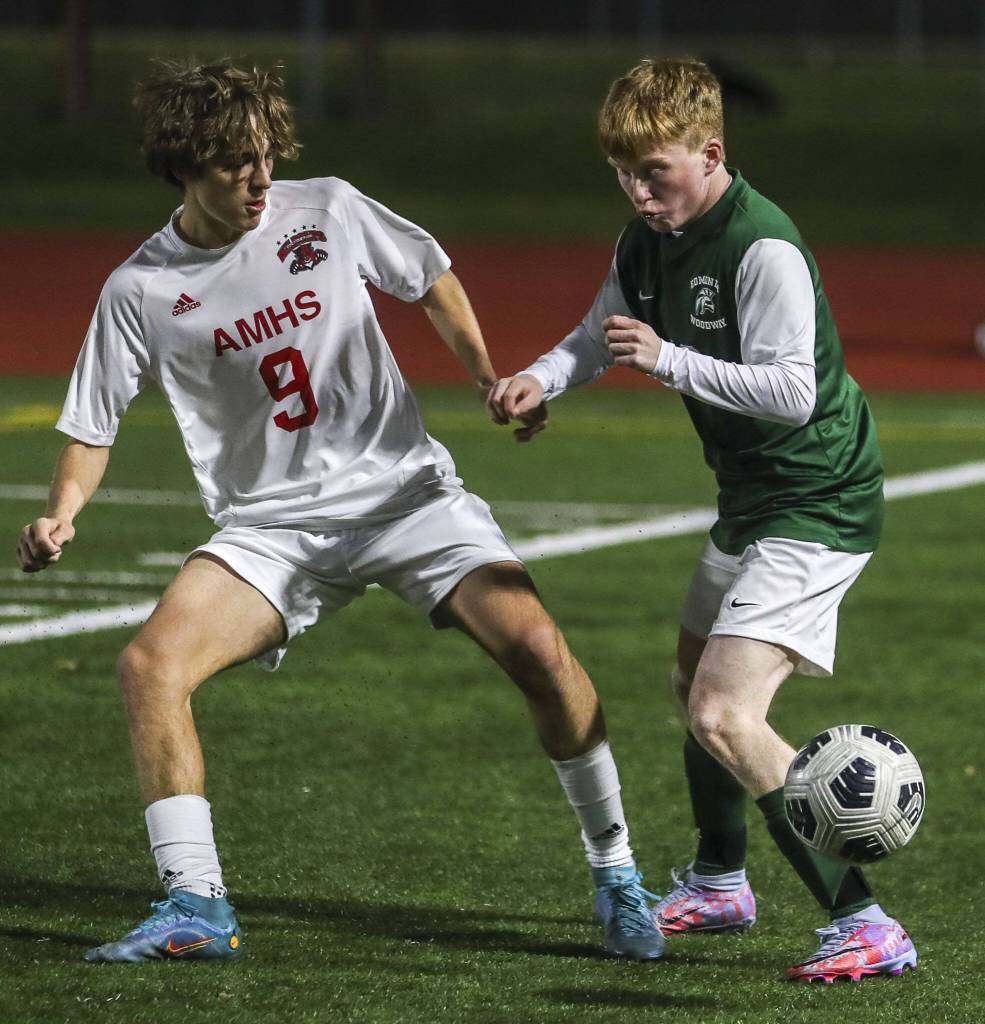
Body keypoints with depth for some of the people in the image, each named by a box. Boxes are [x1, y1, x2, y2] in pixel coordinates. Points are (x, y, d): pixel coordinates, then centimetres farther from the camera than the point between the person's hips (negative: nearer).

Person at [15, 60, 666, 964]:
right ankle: (196, 910, -15)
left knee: (536, 646, -21)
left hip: (405, 491, 0)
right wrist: (62, 515, -15)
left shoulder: (328, 211, -4)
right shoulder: (141, 293, -5)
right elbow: (93, 425, 3)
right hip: (273, 526, 0)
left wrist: (491, 382, 3)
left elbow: (432, 280, 13)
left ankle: (615, 872, -1)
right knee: (151, 662, -23)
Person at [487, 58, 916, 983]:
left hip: (815, 506, -10)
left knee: (724, 718, -21)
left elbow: (791, 389, -30)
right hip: (750, 498, 10)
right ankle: (718, 883, 50)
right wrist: (540, 380, -5)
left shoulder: (764, 249, -25)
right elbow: (601, 334, 15)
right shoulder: (647, 242, 3)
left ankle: (865, 924, -23)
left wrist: (667, 360, -31)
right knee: (693, 682, 27)